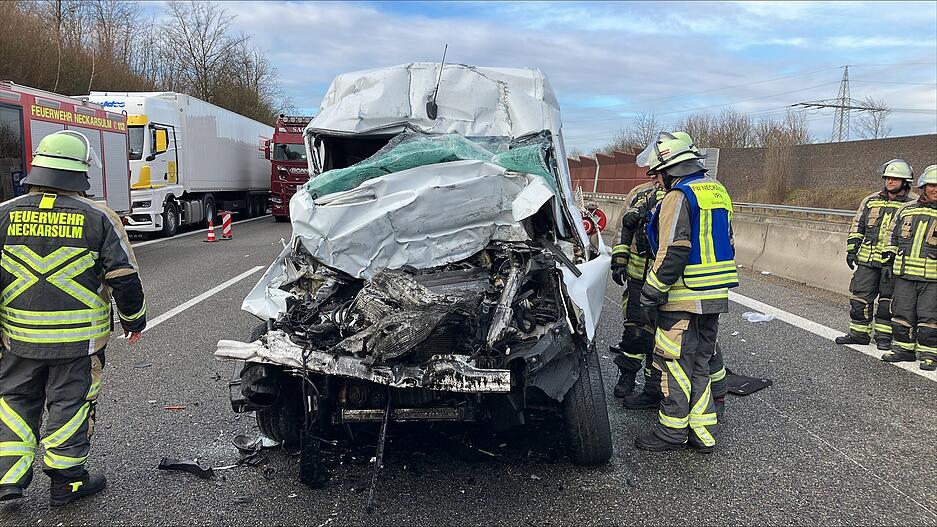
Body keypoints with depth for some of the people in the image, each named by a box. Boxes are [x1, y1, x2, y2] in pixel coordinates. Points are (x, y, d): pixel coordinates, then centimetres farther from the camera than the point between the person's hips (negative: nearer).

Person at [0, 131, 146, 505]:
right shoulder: (98, 218, -9)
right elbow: (124, 277, -6)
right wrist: (134, 320, 8)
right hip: (79, 336, -2)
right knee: (70, 403, 9)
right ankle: (66, 481, 19)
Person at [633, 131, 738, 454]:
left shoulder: (678, 197, -14)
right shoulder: (718, 192, 15)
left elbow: (673, 253, -22)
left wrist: (651, 293, -15)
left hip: (684, 298, -9)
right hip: (714, 298, 9)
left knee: (675, 364, 2)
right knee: (700, 363, 15)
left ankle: (672, 432, 12)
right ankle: (703, 433, 21)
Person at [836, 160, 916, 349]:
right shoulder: (871, 200, 10)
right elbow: (857, 225, 14)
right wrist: (852, 249, 7)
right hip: (868, 259, 3)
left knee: (888, 300, 5)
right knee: (859, 297, 3)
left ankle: (883, 335, 16)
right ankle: (859, 333, 14)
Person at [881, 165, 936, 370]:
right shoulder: (906, 210, 11)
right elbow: (893, 236, 18)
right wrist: (888, 261, 12)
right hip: (904, 273, 3)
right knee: (902, 313, 8)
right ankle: (903, 349, 19)